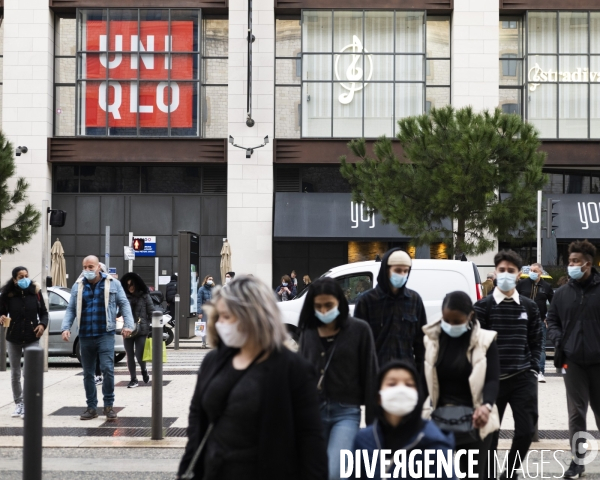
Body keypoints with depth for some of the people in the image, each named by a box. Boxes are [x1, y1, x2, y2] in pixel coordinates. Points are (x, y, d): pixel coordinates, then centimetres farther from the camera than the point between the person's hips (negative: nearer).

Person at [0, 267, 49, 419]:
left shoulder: (35, 292, -3)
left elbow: (43, 312, 5)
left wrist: (43, 324, -12)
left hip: (32, 339, -1)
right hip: (13, 339, 1)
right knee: (15, 374, 11)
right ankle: (18, 404, 25)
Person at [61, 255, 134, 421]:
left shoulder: (113, 284, 4)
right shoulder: (78, 286, 11)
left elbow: (124, 304, 3)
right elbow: (71, 309, 12)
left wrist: (128, 325, -8)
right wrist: (66, 328, -1)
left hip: (105, 335, -3)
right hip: (85, 337, 3)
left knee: (108, 369, -12)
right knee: (88, 373, 9)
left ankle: (108, 405, 0)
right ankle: (91, 407, 17)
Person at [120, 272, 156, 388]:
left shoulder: (144, 296, 1)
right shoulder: (125, 297, 7)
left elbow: (151, 312, 1)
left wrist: (152, 325, -6)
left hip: (141, 330, -3)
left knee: (139, 355, -7)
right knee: (130, 356, 6)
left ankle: (144, 371, 24)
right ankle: (133, 379, 16)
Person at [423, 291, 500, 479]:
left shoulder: (485, 340, -4)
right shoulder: (432, 339, 3)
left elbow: (493, 380, -10)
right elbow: (425, 379, 7)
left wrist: (486, 406, -30)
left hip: (475, 419, -2)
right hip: (441, 418, 2)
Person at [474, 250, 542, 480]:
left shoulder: (529, 306, 8)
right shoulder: (483, 306, -1)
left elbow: (535, 342, 13)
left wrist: (533, 369, 3)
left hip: (523, 379, 2)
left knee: (526, 429, 0)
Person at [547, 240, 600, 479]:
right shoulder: (562, 293, 5)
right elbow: (552, 320, 15)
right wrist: (558, 341, -1)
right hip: (573, 362, 2)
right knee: (576, 412, 6)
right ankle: (577, 459, 15)